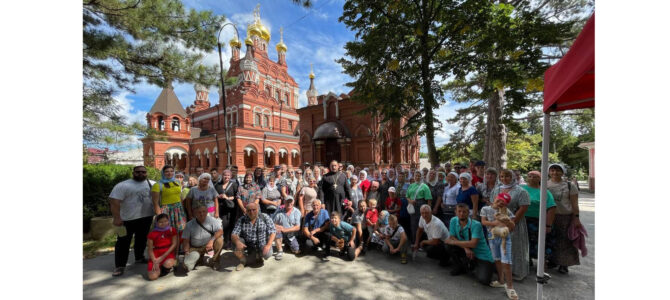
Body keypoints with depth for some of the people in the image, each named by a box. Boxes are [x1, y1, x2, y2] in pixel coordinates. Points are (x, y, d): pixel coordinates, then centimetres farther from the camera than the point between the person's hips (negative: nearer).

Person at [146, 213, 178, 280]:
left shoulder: (172, 230, 0)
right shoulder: (152, 234, 0)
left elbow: (174, 244, -5)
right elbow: (150, 249, 0)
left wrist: (162, 257, -14)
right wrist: (155, 261, -13)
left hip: (168, 254, -1)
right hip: (156, 255, 1)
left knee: (168, 264, -35)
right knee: (152, 277, -19)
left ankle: (166, 269, 4)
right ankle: (159, 268, 17)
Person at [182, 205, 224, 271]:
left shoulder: (211, 220, -13)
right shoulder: (189, 225, -8)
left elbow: (220, 231, -22)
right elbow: (186, 241, -2)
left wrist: (211, 240, -36)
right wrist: (187, 252, -17)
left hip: (209, 247, -1)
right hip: (195, 249, 1)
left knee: (219, 240, -29)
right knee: (187, 264, -23)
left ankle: (213, 260, -5)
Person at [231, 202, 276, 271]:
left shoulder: (265, 218, -12)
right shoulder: (241, 220, -9)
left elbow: (272, 232, -13)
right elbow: (234, 234, -15)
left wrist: (268, 245, -27)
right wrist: (237, 242, -38)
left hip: (262, 243, -1)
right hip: (247, 244, 2)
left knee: (267, 254, -28)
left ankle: (258, 257, 13)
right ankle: (243, 261, 8)